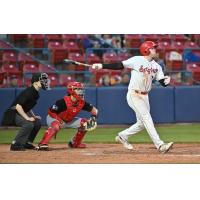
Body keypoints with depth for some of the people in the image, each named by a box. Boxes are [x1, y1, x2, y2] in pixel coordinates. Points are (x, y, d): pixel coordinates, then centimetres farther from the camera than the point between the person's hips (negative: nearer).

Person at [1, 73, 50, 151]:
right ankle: (15, 144, -23)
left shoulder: (35, 93, 8)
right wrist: (27, 118, -26)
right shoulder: (28, 92, -22)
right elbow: (18, 106, -28)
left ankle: (27, 143, 15)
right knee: (29, 124, -28)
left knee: (37, 122, 9)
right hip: (12, 114, -10)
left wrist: (33, 116, 8)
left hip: (20, 113, 10)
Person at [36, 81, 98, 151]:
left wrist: (93, 118, -23)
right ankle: (42, 144, -44)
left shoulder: (82, 103, -13)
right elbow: (51, 112, -27)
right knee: (56, 125, -40)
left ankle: (75, 143, 16)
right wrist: (60, 121, -32)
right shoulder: (63, 102, -31)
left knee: (84, 123, 2)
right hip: (53, 118, -7)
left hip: (68, 120, 7)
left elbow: (94, 110, -3)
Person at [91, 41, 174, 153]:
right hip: (134, 95, -7)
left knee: (142, 123, 9)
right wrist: (102, 66, -18)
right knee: (147, 118, -15)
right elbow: (119, 66, -10)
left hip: (145, 96, 7)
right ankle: (160, 145, -21)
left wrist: (166, 80, -22)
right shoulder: (137, 60, -10)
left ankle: (122, 136, 30)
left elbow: (162, 82, 2)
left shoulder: (156, 66, 7)